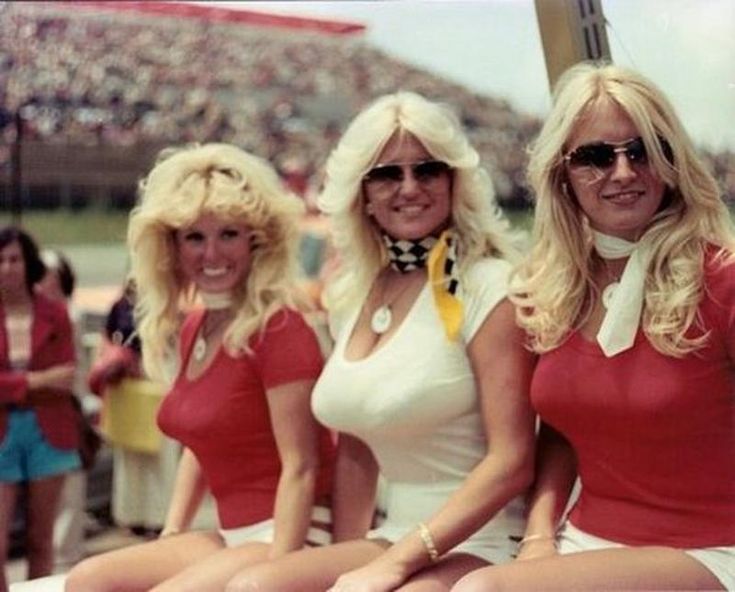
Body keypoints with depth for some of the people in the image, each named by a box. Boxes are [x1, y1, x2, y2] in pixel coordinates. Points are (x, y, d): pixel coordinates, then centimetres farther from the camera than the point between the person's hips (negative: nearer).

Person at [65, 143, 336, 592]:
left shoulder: (278, 327, -15)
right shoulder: (193, 329, 10)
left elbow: (300, 466, -18)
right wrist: (170, 536, 11)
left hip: (292, 537, -8)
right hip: (235, 536, 8)